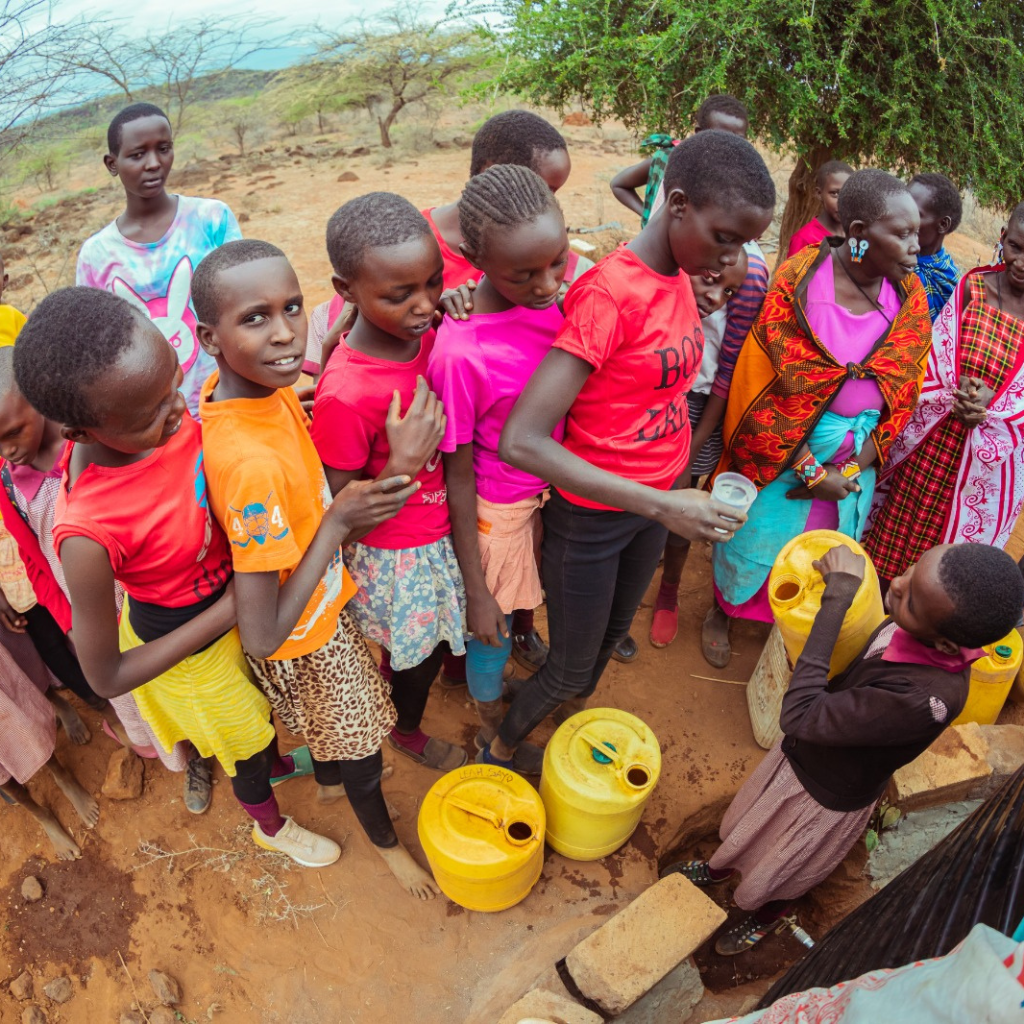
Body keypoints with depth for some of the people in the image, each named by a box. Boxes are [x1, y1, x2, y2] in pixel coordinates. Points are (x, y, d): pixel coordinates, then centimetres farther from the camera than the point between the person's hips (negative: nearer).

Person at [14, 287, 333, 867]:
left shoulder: (154, 408, -26)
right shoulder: (88, 535, -41)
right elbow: (106, 677, -25)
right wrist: (226, 612, -27)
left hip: (234, 591, 5)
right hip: (185, 641, -5)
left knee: (260, 696, 35)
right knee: (245, 742, 26)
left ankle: (278, 764, 70)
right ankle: (271, 826, 61)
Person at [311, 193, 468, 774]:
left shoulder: (430, 332, -14)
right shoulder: (345, 396, -32)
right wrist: (400, 465, -38)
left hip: (444, 529, 5)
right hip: (397, 556, -5)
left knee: (438, 631, 31)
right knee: (417, 652, 21)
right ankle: (408, 731, 53)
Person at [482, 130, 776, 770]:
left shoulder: (680, 279, 0)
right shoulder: (608, 293, -27)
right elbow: (522, 441, -33)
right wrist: (661, 506, -34)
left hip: (657, 500, 7)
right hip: (592, 514, -7)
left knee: (613, 634, 26)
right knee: (570, 669, 11)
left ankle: (575, 716, 53)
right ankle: (499, 752, 39)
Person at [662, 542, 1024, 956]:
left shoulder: (927, 698, -46)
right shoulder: (929, 621, -24)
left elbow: (799, 717, -43)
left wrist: (838, 596, -43)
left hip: (827, 798, -5)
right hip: (797, 754, 5)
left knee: (777, 873, 28)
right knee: (745, 826, 33)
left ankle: (768, 915, 62)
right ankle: (721, 867, 66)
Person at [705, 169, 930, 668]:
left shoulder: (911, 300, -7)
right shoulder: (798, 282, -19)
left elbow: (903, 395, -1)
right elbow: (767, 384, -17)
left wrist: (854, 468, -10)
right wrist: (810, 471, -16)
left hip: (854, 458, 4)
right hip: (785, 452, -4)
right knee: (755, 531, 13)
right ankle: (721, 612, 41)